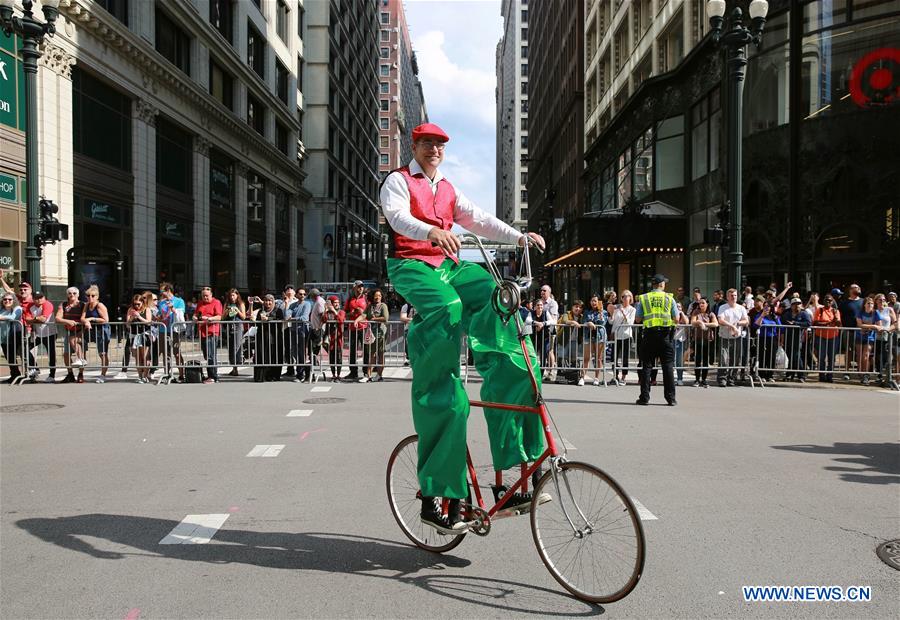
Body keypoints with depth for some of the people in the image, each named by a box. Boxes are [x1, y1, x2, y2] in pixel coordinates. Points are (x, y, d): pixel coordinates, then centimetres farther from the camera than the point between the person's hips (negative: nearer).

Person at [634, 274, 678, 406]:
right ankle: (670, 398, 5)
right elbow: (676, 319, 3)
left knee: (646, 366, 5)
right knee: (668, 366, 4)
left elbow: (638, 319, 3)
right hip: (665, 334, 0)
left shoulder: (643, 298, 4)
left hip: (649, 334, 0)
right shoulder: (669, 298, 3)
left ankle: (644, 397, 4)